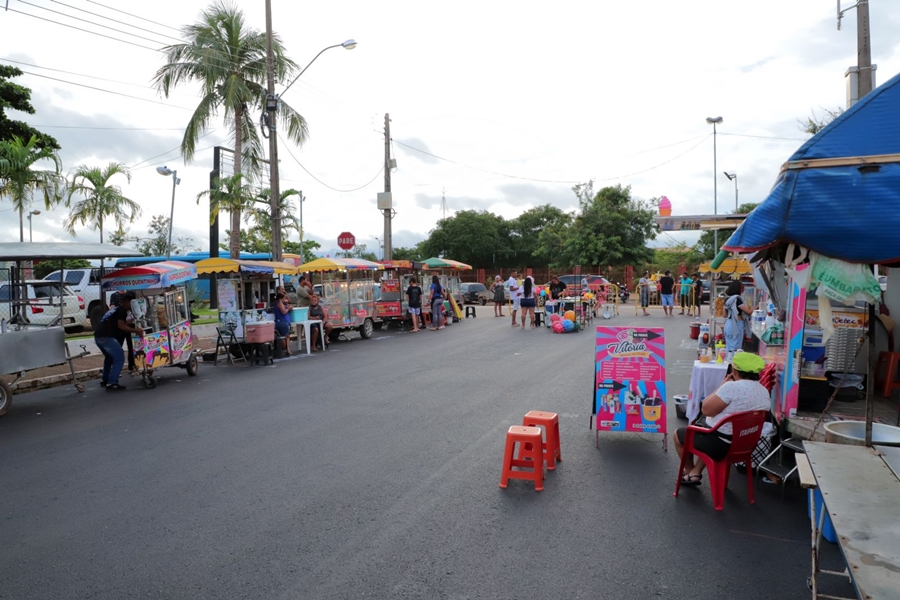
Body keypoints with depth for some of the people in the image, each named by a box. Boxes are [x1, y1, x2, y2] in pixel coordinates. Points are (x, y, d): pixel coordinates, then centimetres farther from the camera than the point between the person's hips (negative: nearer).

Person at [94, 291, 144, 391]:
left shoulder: (116, 308, 24)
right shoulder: (122, 310, -3)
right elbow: (121, 326, -12)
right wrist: (135, 331, -11)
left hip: (98, 336, 10)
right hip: (106, 337, -10)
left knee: (109, 357, 29)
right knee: (119, 358, -8)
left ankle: (104, 380, 37)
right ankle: (111, 383, -14)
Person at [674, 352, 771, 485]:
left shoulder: (732, 387, -27)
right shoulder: (765, 392, -1)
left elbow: (706, 409, -19)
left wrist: (722, 386, -10)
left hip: (720, 444, -8)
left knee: (679, 433, 17)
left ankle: (689, 472, 36)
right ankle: (695, 472, 29)